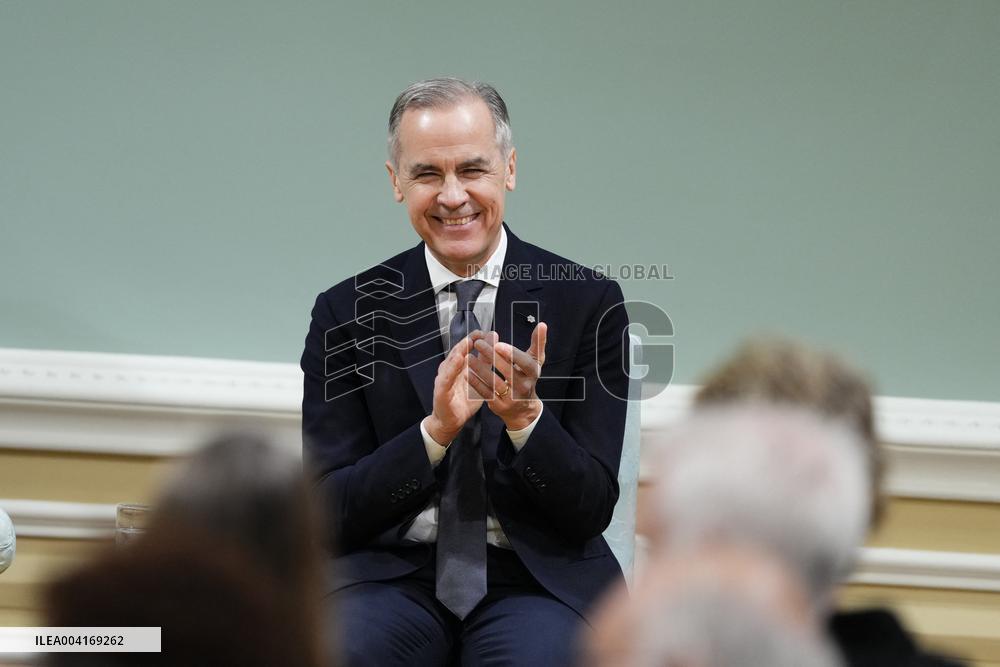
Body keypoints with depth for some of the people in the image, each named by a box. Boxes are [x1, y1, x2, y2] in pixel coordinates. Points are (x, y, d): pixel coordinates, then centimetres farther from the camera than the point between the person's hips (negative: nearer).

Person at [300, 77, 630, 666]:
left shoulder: (589, 302, 2)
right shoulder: (347, 314, 4)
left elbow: (592, 508, -1)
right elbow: (329, 513, -3)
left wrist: (525, 415, -20)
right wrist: (434, 430, -18)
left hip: (537, 576, 0)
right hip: (392, 573, 1)